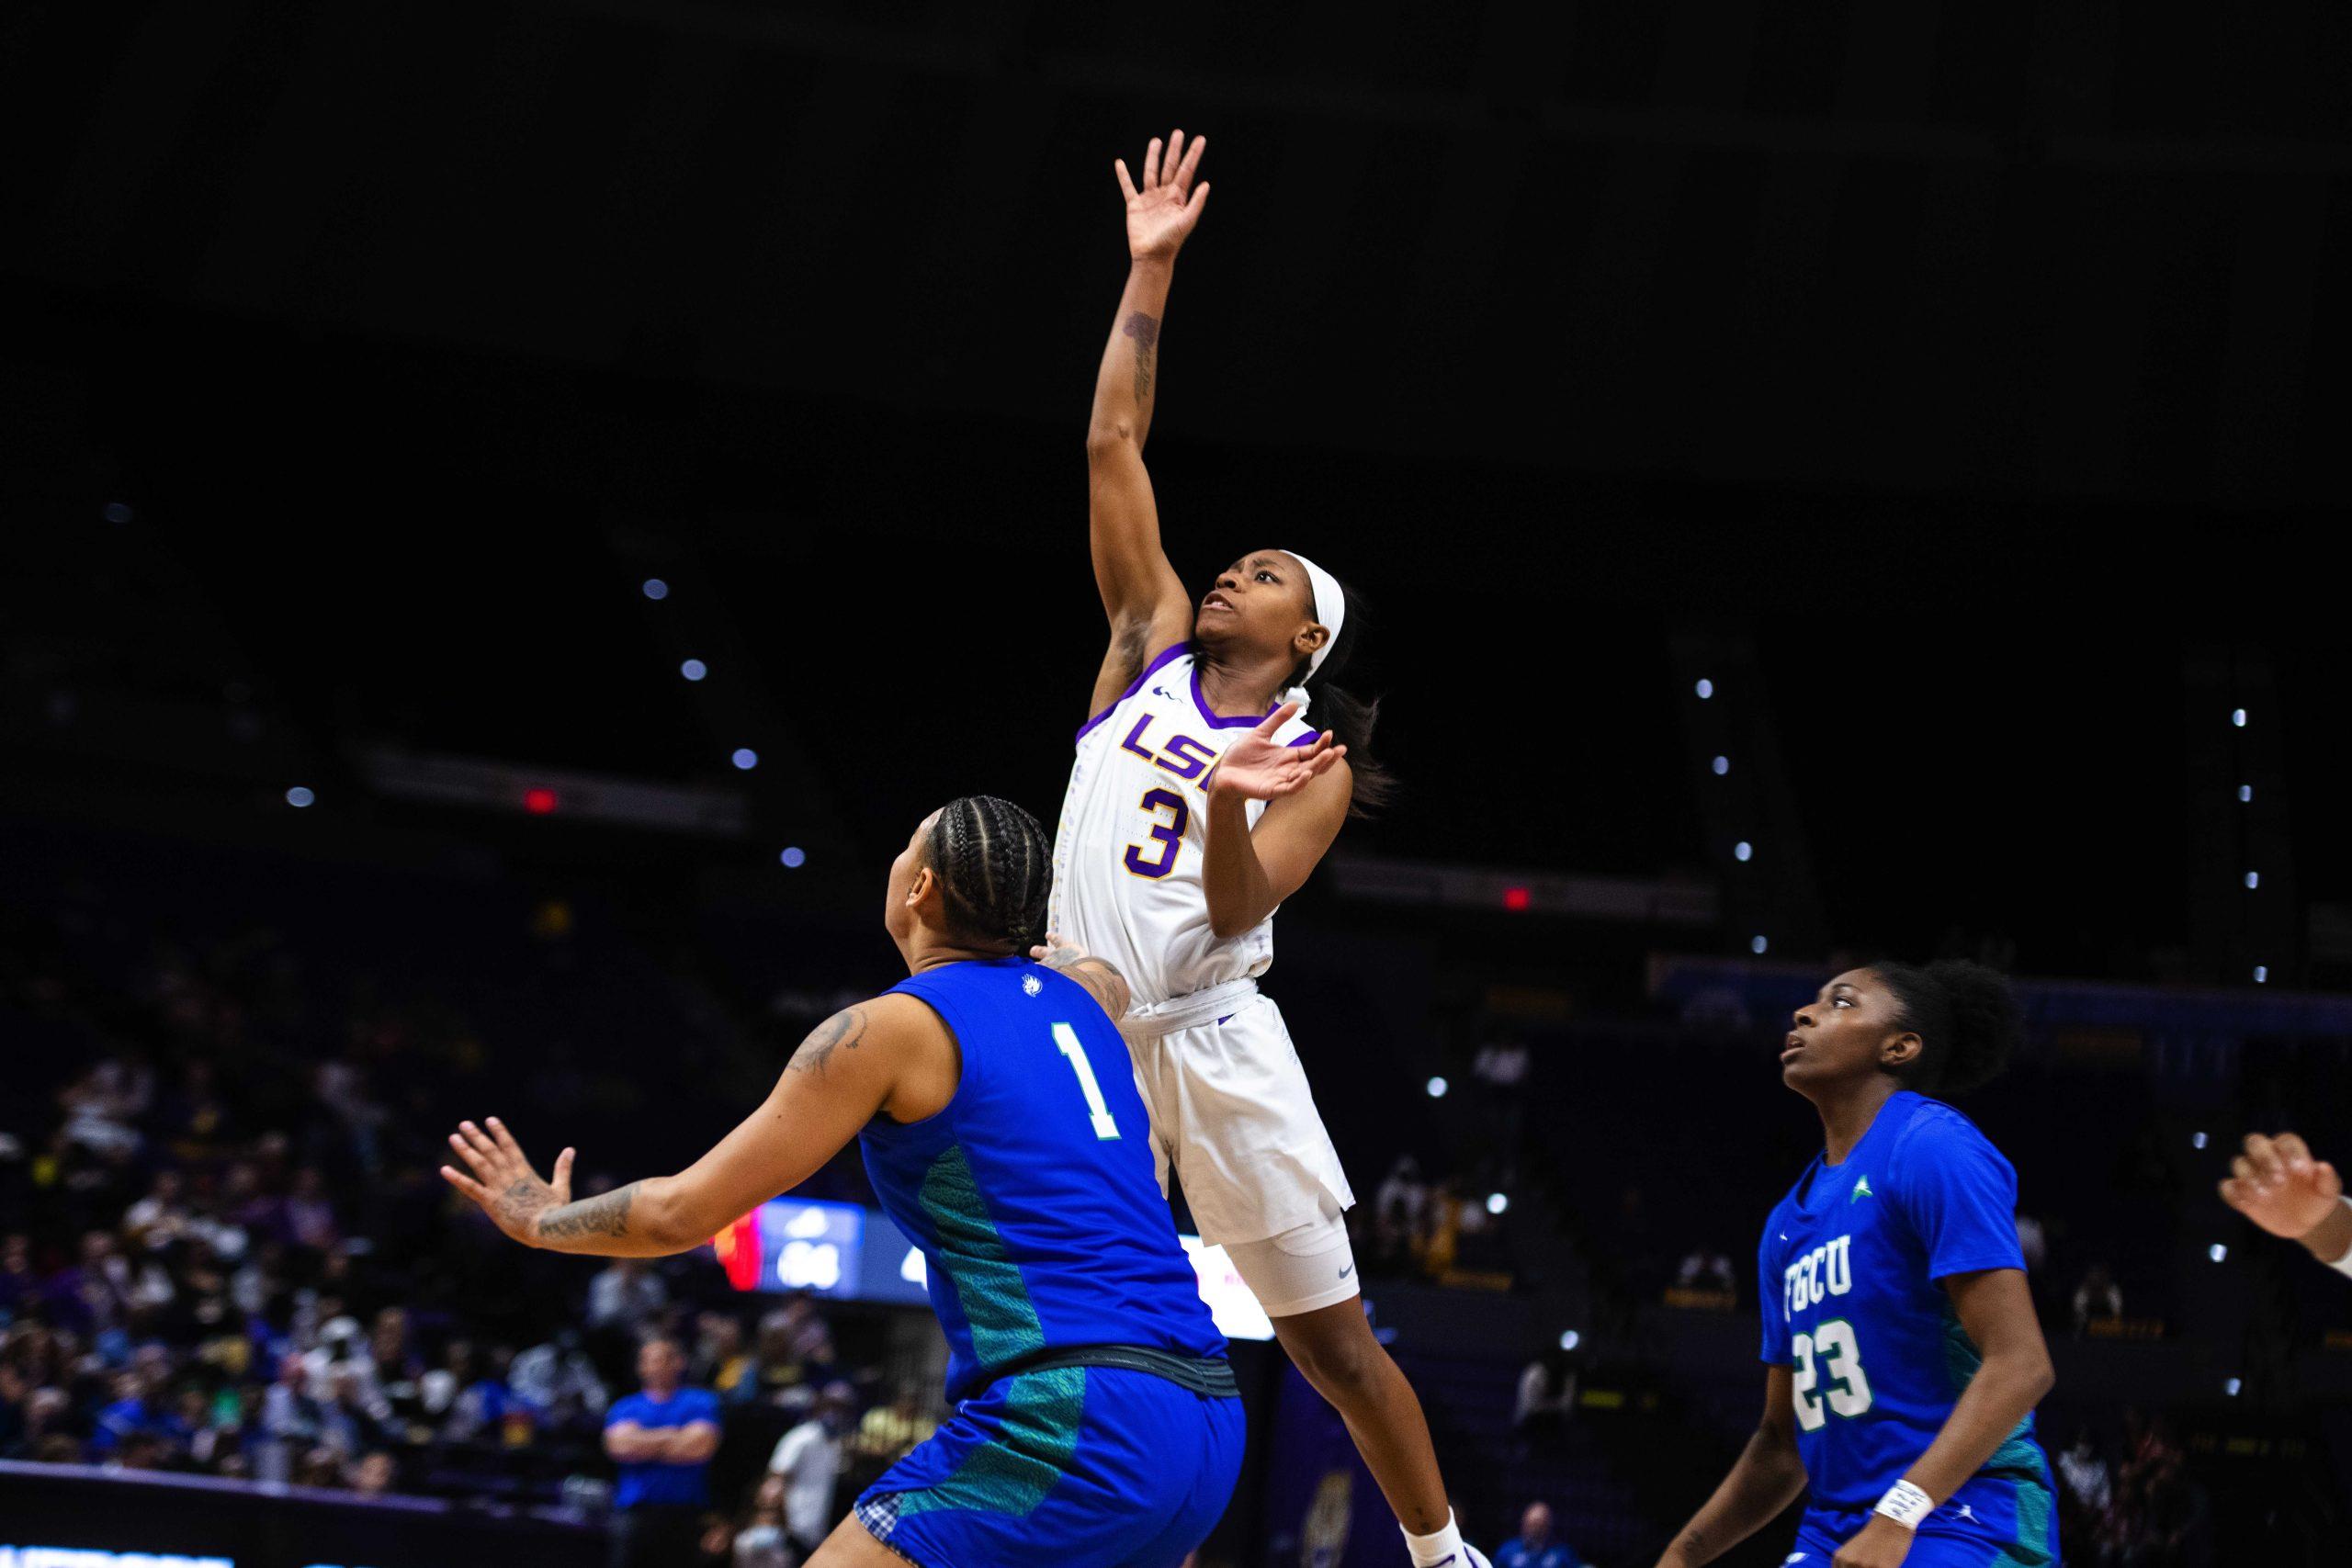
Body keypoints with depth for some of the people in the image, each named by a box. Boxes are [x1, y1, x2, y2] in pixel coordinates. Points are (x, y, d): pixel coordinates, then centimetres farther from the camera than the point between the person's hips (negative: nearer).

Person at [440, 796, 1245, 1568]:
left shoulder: (886, 1028, -2)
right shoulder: (1083, 993, 17)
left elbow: (680, 1211, 3)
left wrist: (539, 1219, 21)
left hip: (1066, 1416, -8)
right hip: (1206, 1412, 8)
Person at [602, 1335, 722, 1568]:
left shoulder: (701, 1402, 8)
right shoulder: (624, 1407, 14)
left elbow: (701, 1448, -7)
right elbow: (621, 1445, -5)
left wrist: (647, 1444, 2)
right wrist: (672, 1436, 1)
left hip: (686, 1514, -1)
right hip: (635, 1512, 1)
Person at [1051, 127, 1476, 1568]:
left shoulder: (1313, 769, 0)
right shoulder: (1152, 645, 9)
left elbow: (1234, 913, -14)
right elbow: (1113, 446, 4)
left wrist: (1226, 802, -33)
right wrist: (1151, 269, 2)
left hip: (1210, 1041, -3)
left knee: (1335, 1343, 2)